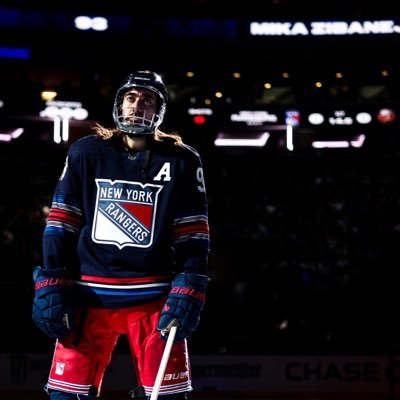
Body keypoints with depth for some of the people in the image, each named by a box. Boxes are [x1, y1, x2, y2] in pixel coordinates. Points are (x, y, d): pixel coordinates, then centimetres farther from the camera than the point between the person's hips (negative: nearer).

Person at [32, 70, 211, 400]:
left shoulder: (181, 161, 3)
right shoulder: (87, 153, 5)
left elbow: (193, 233, 2)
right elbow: (61, 224, 6)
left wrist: (188, 290, -8)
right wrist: (51, 285, -2)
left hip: (154, 298, 0)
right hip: (89, 295, 1)